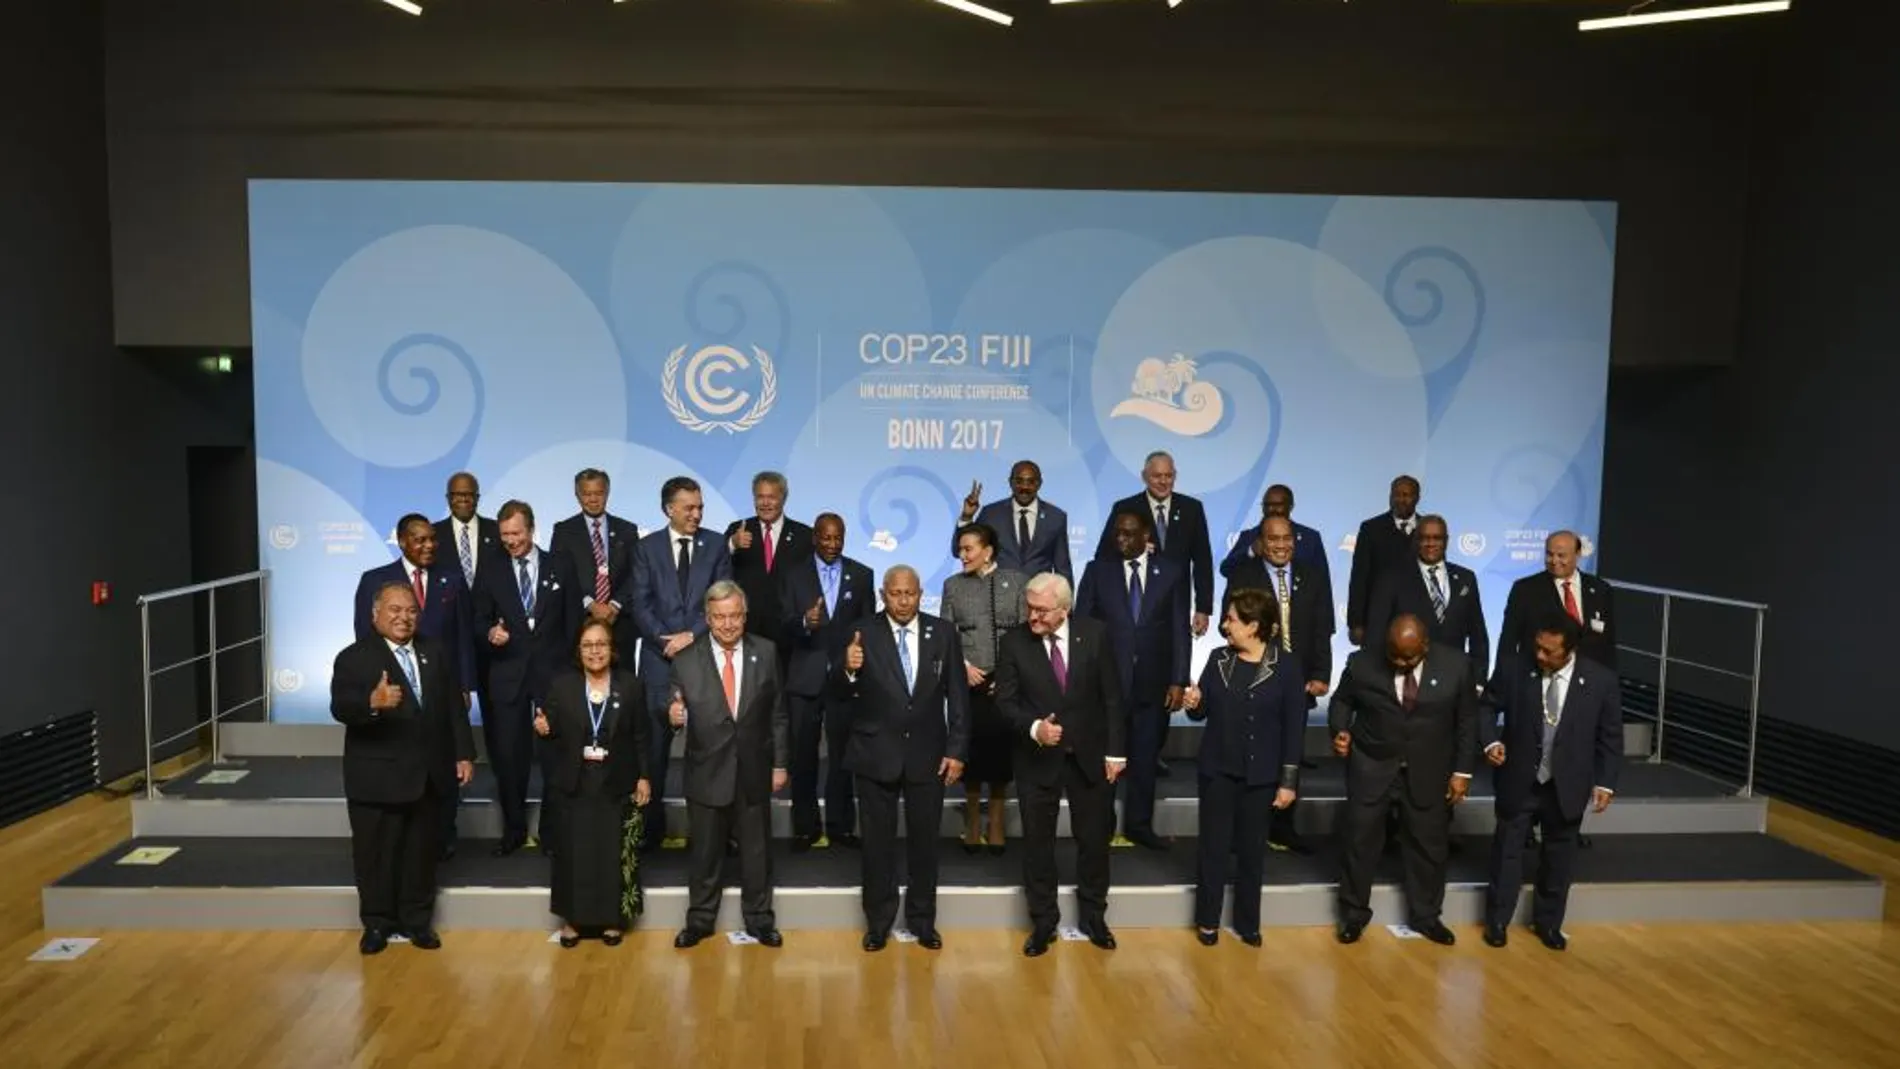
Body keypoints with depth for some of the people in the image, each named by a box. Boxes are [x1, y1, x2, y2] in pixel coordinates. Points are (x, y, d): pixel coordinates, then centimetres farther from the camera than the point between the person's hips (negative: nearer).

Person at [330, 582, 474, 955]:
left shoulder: (436, 653, 6)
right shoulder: (353, 658, -9)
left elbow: (454, 707, 7)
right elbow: (340, 708, -23)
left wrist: (464, 754, 2)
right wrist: (372, 703, -43)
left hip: (429, 775, 4)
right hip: (377, 777, -4)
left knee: (422, 851, 14)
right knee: (376, 852, 8)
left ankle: (417, 920, 28)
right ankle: (377, 922, 25)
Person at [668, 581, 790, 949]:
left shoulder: (766, 652, -3)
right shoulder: (686, 660, -7)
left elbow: (778, 713, 2)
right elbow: (678, 711, -3)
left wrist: (780, 763, 1)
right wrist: (673, 715, -28)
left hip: (754, 772, 1)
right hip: (707, 773, -1)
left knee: (757, 850, 13)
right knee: (704, 851, 13)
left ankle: (759, 919, 30)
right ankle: (699, 919, 31)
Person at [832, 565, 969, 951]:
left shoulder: (943, 633, -2)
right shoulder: (864, 634, -8)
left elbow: (958, 696, 0)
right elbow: (841, 693, -12)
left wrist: (956, 749, -5)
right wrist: (848, 669, -34)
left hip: (928, 754, 1)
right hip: (876, 755, -1)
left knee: (924, 841, 13)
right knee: (878, 842, 11)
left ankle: (923, 921, 30)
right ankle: (878, 922, 26)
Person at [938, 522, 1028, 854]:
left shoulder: (1016, 582, 2)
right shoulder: (953, 585, 6)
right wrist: (964, 666, -10)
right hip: (968, 683, 1)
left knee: (1002, 752, 4)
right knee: (971, 752, 2)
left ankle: (996, 827, 17)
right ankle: (972, 826, 16)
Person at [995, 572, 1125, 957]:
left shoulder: (1095, 634, -8)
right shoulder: (1014, 642, -9)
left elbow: (1112, 696, -3)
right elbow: (1006, 700, -6)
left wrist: (1115, 751, -4)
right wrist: (1033, 727, -24)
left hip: (1089, 755, 1)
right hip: (1038, 758, 0)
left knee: (1094, 839, 12)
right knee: (1037, 843, 8)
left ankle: (1093, 918, 31)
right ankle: (1042, 923, 24)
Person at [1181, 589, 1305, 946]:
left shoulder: (1286, 665, -10)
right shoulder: (1219, 659, 0)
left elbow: (1294, 726, -8)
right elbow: (1203, 711, 8)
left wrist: (1289, 780, -10)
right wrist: (1193, 704, -16)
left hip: (1260, 774, -2)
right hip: (1217, 769, 2)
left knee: (1252, 849, 11)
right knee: (1213, 846, 8)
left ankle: (1247, 922, 27)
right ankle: (1207, 920, 22)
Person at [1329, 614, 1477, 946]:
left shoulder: (1455, 666, -10)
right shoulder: (1362, 663, -11)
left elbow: (1467, 720, -1)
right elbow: (1341, 701, 5)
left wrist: (1462, 771, -2)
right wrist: (1340, 731, -15)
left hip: (1429, 772, 1)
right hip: (1370, 767, 0)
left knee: (1429, 844, 12)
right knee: (1358, 840, 5)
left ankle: (1426, 916, 31)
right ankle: (1354, 914, 23)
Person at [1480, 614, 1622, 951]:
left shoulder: (1601, 681, -11)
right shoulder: (1514, 670, -13)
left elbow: (1610, 737, -2)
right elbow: (1487, 707, 1)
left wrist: (1605, 782, -6)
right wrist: (1491, 741, -15)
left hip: (1567, 787, 1)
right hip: (1519, 781, -1)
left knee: (1559, 855, 15)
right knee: (1507, 851, 11)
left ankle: (1548, 922, 34)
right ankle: (1497, 920, 27)